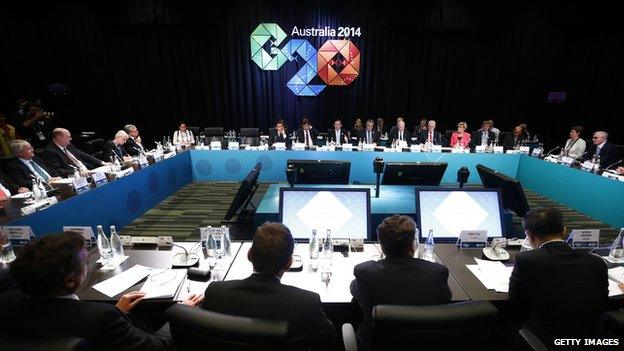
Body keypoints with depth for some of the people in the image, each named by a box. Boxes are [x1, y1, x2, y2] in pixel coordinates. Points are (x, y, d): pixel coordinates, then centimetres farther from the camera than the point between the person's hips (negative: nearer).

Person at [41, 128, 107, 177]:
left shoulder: (68, 146, 17)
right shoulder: (49, 151, -7)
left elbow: (82, 155, 21)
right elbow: (57, 171, -15)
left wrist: (101, 162, 10)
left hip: (86, 170, 8)